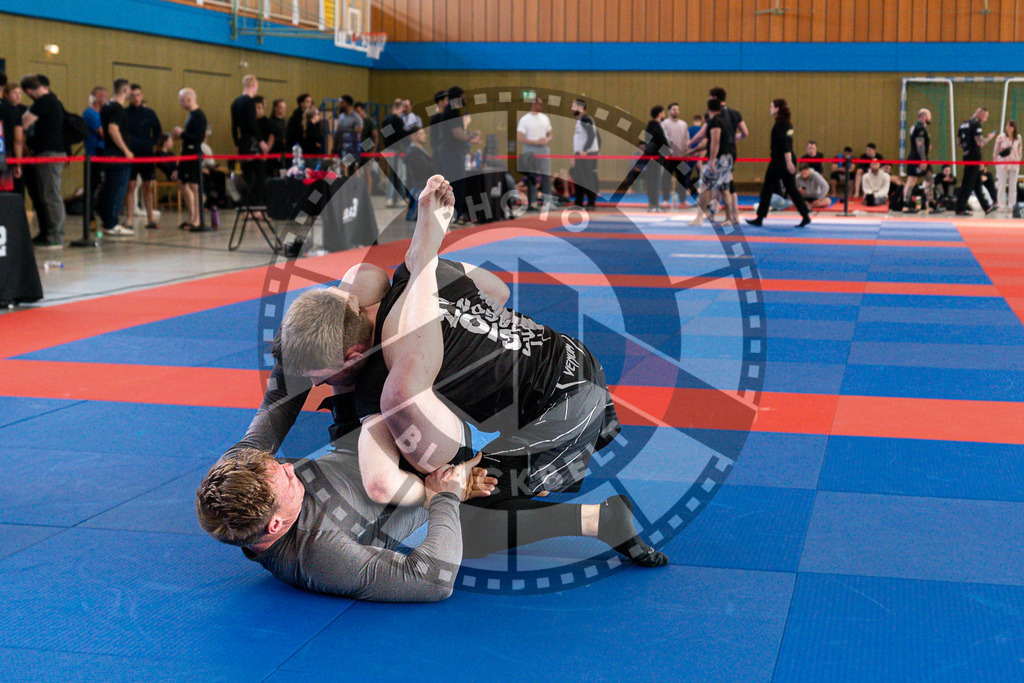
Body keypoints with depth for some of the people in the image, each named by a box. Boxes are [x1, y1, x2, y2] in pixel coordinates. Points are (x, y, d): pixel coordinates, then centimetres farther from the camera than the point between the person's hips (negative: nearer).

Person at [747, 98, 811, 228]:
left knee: (767, 189, 1)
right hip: (786, 162, 9)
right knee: (791, 189, 9)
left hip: (779, 162, -9)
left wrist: (788, 162, -24)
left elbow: (785, 145, -21)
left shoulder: (779, 124, -15)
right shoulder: (787, 123, 12)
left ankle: (760, 218, 8)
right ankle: (806, 216, 3)